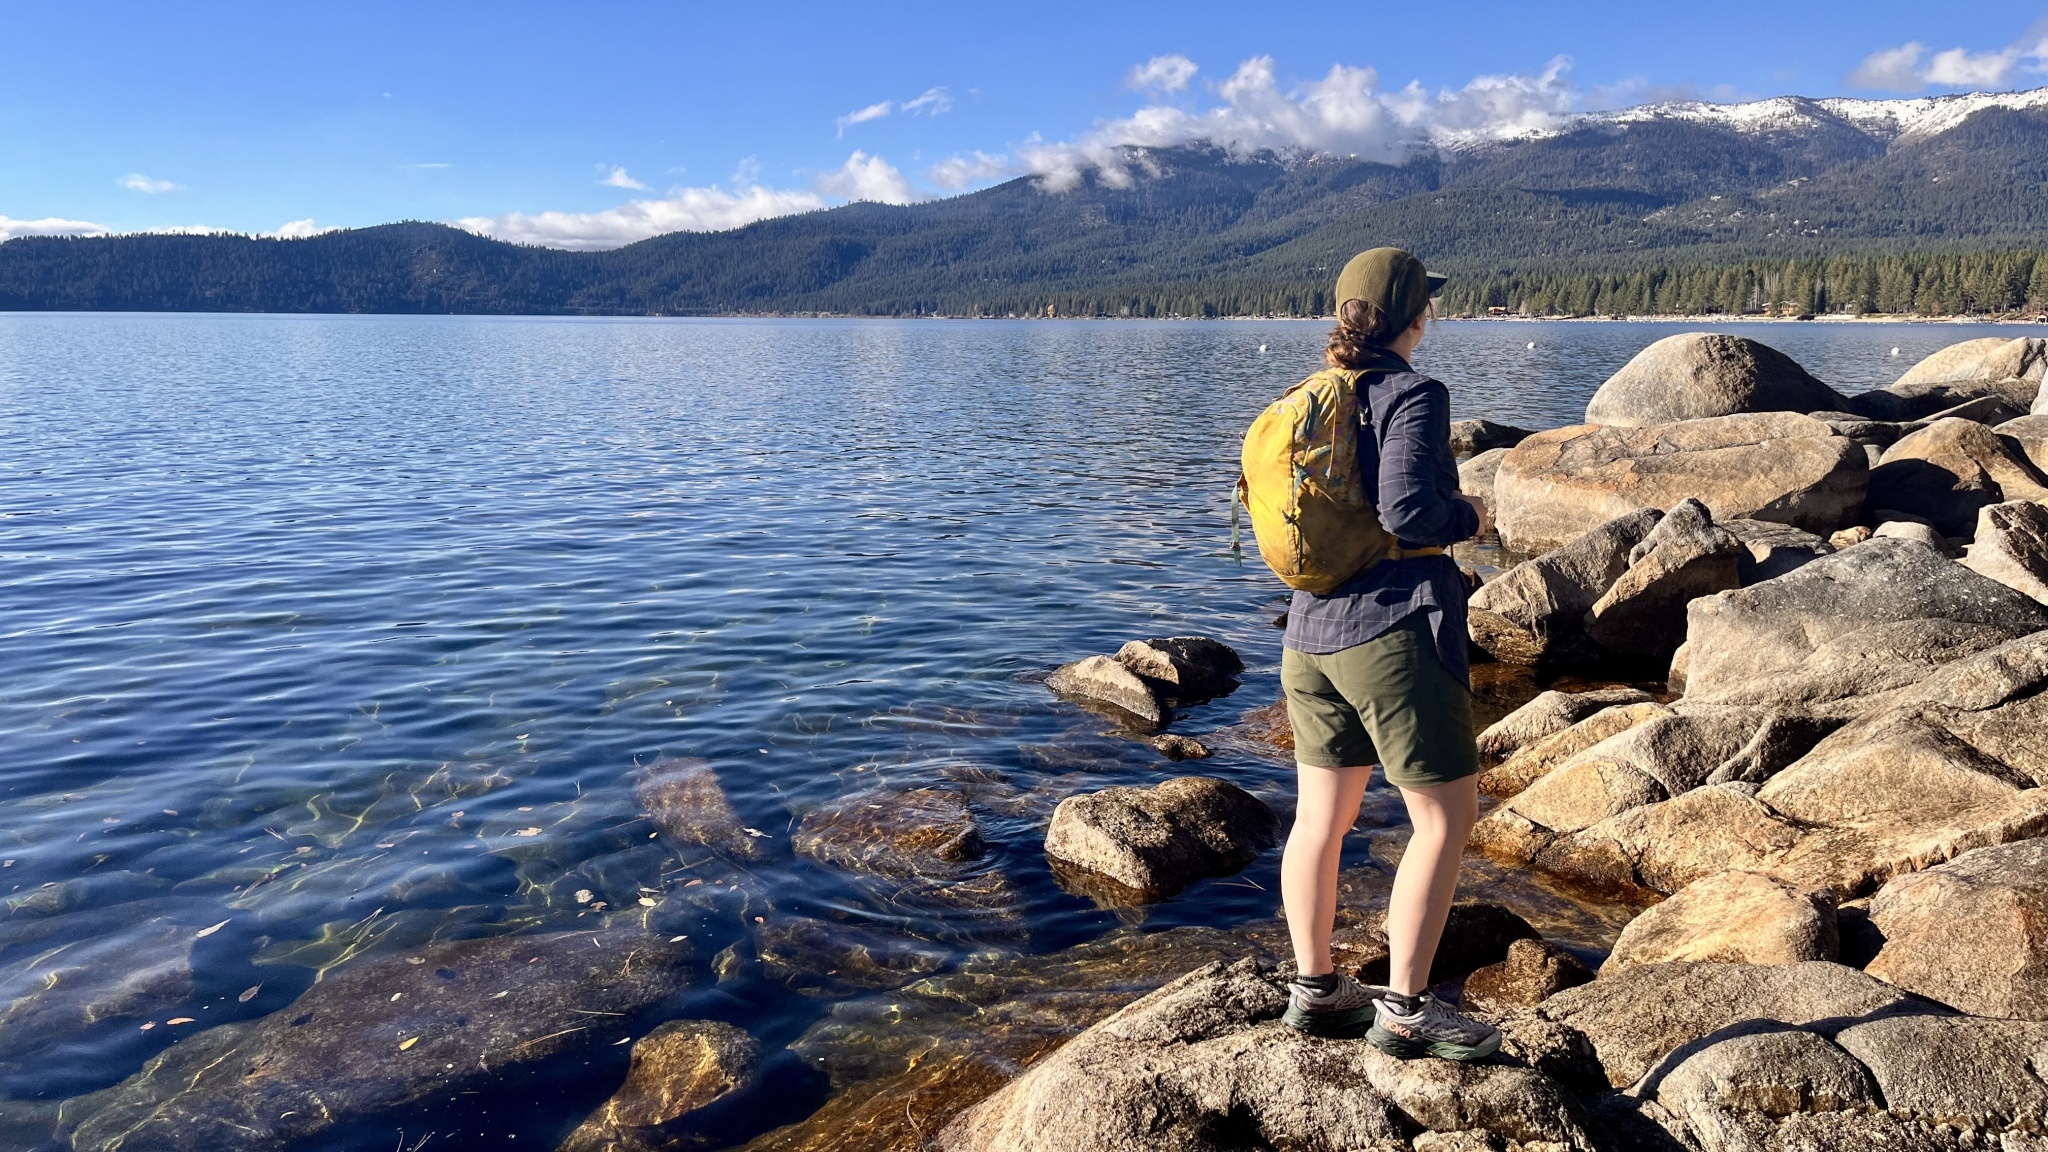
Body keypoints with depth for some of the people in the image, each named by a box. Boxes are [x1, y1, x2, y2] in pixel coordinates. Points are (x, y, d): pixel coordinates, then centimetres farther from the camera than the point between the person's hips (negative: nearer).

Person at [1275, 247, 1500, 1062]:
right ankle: (1404, 1010, 8)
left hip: (1313, 631, 8)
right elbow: (1407, 513, -23)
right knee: (1447, 815, 5)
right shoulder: (1414, 396, -12)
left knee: (1322, 817, 14)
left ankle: (1315, 991, 25)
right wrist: (1469, 518, -3)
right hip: (1396, 628, -8)